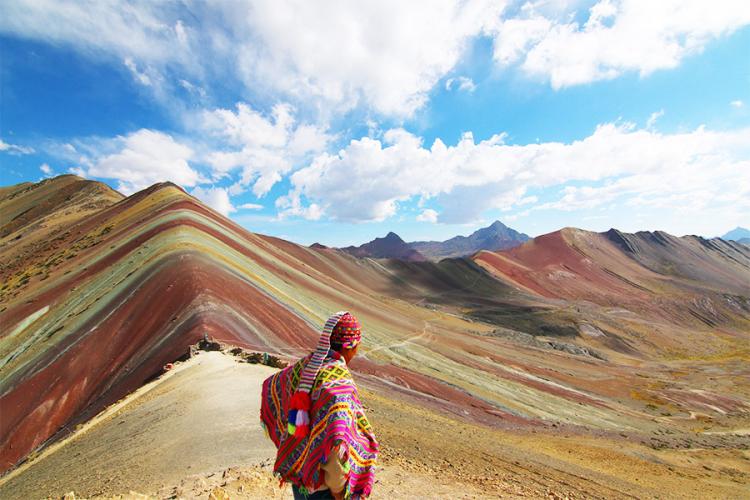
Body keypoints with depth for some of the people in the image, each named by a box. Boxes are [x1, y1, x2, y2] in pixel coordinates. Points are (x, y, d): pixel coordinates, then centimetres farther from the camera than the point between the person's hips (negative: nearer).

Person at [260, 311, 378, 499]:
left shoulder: (303, 367, -8)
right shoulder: (339, 383, -32)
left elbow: (270, 386, 12)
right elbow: (336, 442, -42)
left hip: (298, 469, 7)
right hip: (322, 481, -6)